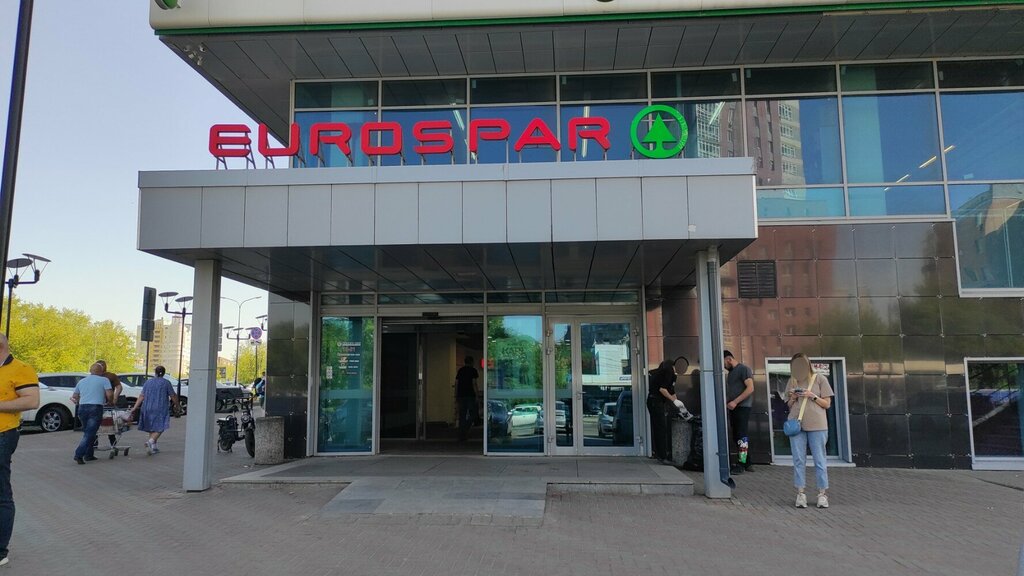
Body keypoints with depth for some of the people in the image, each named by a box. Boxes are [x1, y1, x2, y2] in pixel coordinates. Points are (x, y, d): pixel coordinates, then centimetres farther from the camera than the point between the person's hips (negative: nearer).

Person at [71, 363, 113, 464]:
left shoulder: (81, 381, 19)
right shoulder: (104, 380, 2)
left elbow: (74, 397, 23)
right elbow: (110, 394, -8)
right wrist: (109, 402, 11)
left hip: (82, 408, 5)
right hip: (96, 408, -5)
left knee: (88, 432, 16)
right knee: (90, 433, -5)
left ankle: (89, 455, 17)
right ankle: (79, 455, -15)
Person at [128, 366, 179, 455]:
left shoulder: (148, 382, 10)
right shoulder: (166, 383, -2)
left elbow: (141, 396, 4)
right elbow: (173, 396, -1)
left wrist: (135, 407, 5)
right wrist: (177, 406, 12)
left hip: (148, 408, 5)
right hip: (161, 409, -4)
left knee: (151, 428, 15)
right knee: (160, 428, -2)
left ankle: (153, 447, 16)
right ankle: (151, 441, -25)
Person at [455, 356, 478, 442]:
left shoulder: (460, 370, 13)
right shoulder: (473, 370, -1)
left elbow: (456, 383, 11)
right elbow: (474, 383, -9)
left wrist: (456, 396, 15)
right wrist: (476, 396, -6)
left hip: (461, 396, 5)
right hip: (470, 395, -5)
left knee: (462, 416, 7)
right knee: (472, 414, 5)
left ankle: (461, 436, 7)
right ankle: (465, 430, -17)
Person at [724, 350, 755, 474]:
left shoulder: (743, 369, -6)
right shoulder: (731, 373, 21)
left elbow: (750, 388, -15)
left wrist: (735, 402, -18)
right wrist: (726, 402, 9)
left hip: (742, 407, -9)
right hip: (733, 408, 9)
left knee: (741, 436, -9)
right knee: (736, 437, 7)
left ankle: (741, 464, -6)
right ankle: (747, 463, 15)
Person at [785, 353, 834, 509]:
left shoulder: (819, 379, 3)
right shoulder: (792, 381, 12)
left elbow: (827, 404, 4)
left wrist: (812, 396, -11)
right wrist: (793, 398, -3)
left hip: (817, 425, -3)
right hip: (796, 425, 3)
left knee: (819, 460, 2)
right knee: (798, 460, 3)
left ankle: (822, 494, 9)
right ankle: (800, 494, 8)